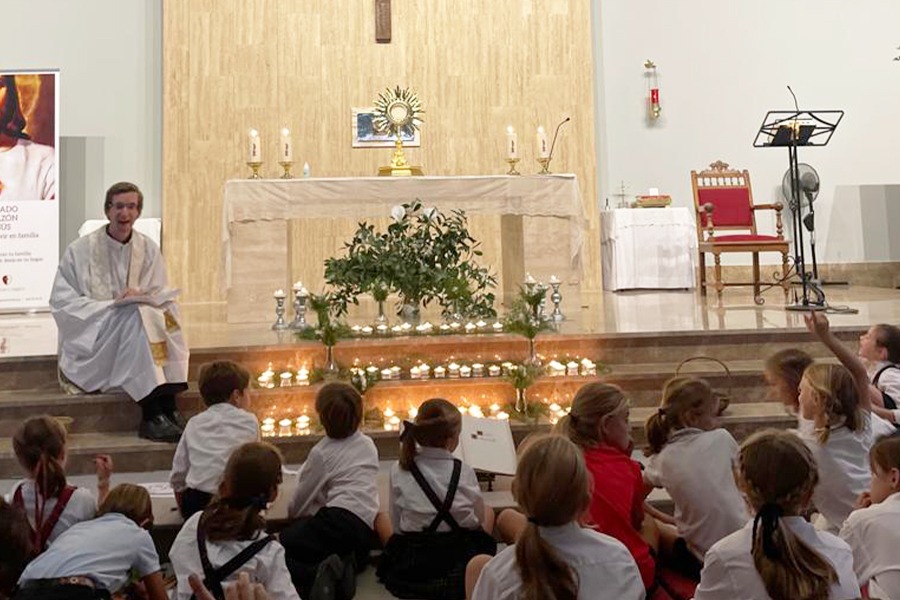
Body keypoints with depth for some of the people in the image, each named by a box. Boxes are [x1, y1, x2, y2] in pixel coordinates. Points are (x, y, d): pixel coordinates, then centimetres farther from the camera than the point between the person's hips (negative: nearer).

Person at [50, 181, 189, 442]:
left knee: (164, 319, -28)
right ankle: (153, 414, -38)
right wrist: (111, 306, -18)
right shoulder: (80, 250, 0)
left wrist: (141, 297, -18)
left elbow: (161, 297, 6)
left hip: (136, 330, 3)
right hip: (91, 339, -3)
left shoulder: (149, 249, 9)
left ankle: (167, 408, -35)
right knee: (136, 317, -32)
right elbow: (61, 301, -5)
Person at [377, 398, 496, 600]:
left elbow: (397, 526, -4)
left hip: (409, 569, 0)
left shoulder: (399, 472, -9)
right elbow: (478, 520, 2)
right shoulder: (464, 472, -10)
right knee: (489, 512, 26)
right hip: (462, 565, 0)